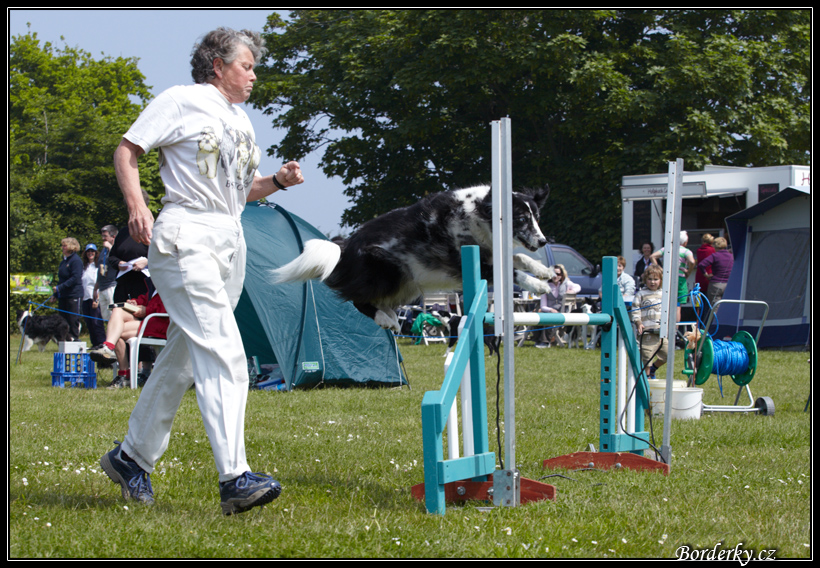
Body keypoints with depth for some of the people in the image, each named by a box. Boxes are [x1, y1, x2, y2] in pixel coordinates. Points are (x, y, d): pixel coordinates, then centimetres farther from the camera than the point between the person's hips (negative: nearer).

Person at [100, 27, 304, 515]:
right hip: (187, 235, -9)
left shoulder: (241, 121, 22)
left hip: (231, 239, 9)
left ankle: (132, 457, 26)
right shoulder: (183, 102, -2)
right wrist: (136, 204, -17)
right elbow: (127, 150, -3)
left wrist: (278, 181, 8)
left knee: (185, 357, 12)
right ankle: (235, 478, -26)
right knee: (222, 351, -19)